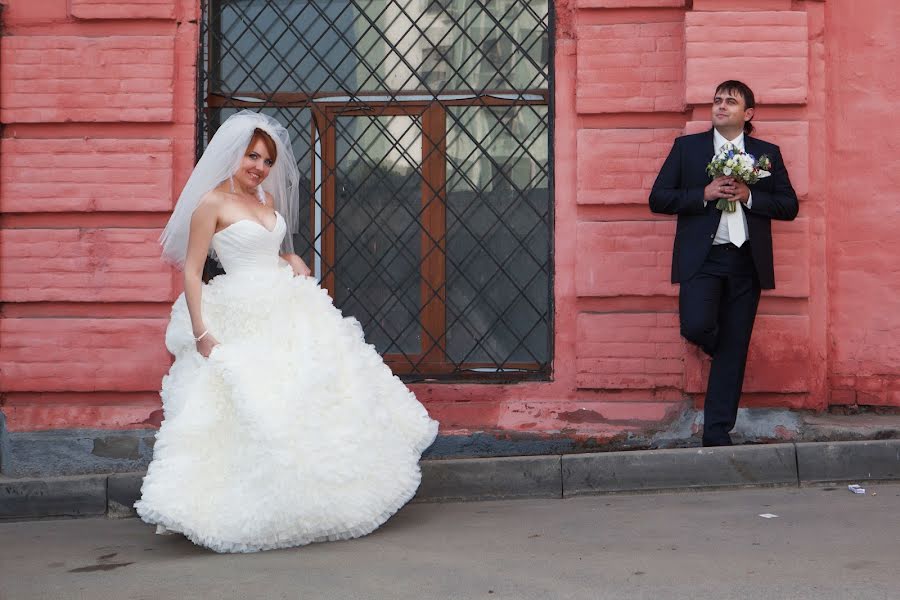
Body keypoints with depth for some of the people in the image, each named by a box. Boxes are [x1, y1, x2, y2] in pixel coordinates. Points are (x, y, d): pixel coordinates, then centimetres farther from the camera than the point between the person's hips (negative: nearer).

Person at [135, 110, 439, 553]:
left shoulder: (268, 198, 12)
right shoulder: (212, 203, -8)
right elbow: (191, 271, -11)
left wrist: (294, 261, 5)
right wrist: (200, 333, -18)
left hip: (288, 312, 8)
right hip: (243, 322, -7)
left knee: (309, 394, 8)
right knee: (248, 410, -8)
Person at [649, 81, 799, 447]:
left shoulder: (767, 153, 12)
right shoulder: (687, 147, 8)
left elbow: (789, 206, 7)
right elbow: (658, 199, 2)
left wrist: (749, 196, -9)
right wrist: (704, 194, -11)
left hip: (746, 261, 2)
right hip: (701, 257, -1)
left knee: (733, 352, 2)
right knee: (696, 326, -23)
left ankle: (718, 433, 10)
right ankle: (721, 351, 15)